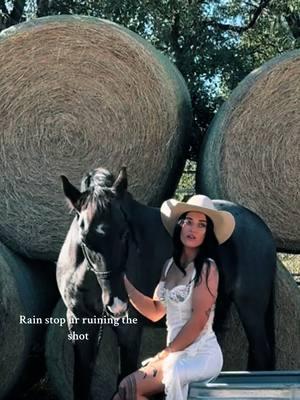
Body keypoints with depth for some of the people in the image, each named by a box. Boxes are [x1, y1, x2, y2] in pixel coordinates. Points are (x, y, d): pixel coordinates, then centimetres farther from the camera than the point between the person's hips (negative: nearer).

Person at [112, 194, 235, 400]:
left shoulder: (207, 268, -12)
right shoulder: (171, 265, 11)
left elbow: (198, 322, -16)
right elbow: (155, 312, 16)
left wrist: (165, 353, -9)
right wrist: (124, 283, 7)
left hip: (202, 355, -7)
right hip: (178, 355, 7)